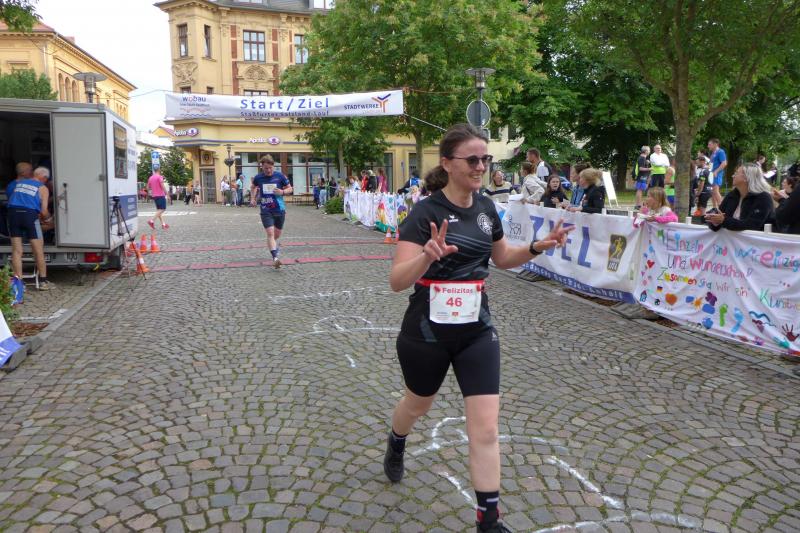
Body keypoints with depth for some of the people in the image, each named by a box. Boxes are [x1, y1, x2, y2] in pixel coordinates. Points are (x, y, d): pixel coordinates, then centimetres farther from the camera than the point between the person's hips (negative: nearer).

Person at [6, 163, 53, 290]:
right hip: (30, 214, -4)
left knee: (16, 251, 7)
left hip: (13, 213, 4)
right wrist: (47, 217, 23)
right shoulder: (43, 188, 9)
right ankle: (43, 281, 11)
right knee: (38, 251, 6)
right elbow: (44, 211, 2)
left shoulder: (17, 183, 21)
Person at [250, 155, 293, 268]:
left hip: (280, 210, 1)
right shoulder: (258, 177, -1)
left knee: (277, 234, 14)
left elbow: (290, 189, 4)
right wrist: (252, 198, 8)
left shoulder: (280, 176, -5)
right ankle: (275, 258, -23)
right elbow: (253, 187, 21)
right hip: (266, 211, -1)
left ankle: (273, 245, 49)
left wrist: (282, 192, -15)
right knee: (270, 233, -16)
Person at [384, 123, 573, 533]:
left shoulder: (485, 208, 0)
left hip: (477, 331, 4)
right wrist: (428, 256, -46)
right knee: (418, 404, 24)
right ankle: (396, 445, 59)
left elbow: (502, 257, 16)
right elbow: (397, 281, -27)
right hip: (426, 332, -3)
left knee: (485, 429, -2)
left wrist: (537, 247, -1)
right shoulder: (426, 213, -18)